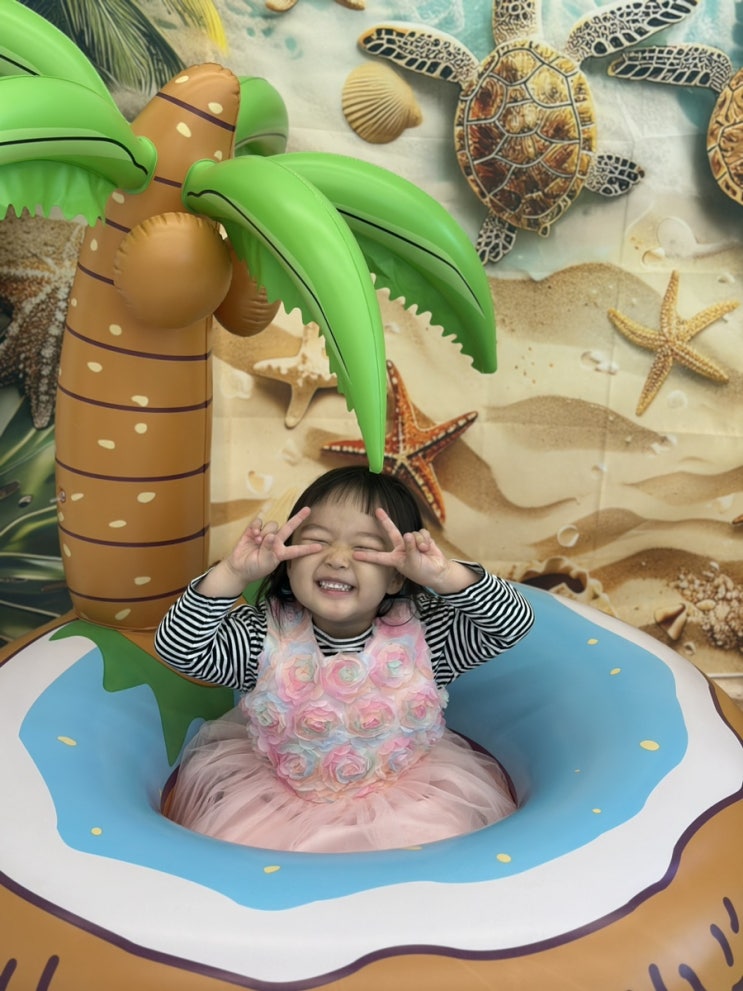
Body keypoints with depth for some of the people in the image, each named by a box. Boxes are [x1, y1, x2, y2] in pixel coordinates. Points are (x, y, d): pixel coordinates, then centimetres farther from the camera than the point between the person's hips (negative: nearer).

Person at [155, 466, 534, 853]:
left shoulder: (425, 631, -16)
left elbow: (514, 622, -21)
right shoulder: (263, 635, -15)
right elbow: (176, 648, -21)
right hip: (279, 797, 1)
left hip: (407, 798, 0)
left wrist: (444, 576, -37)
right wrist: (232, 574, -34)